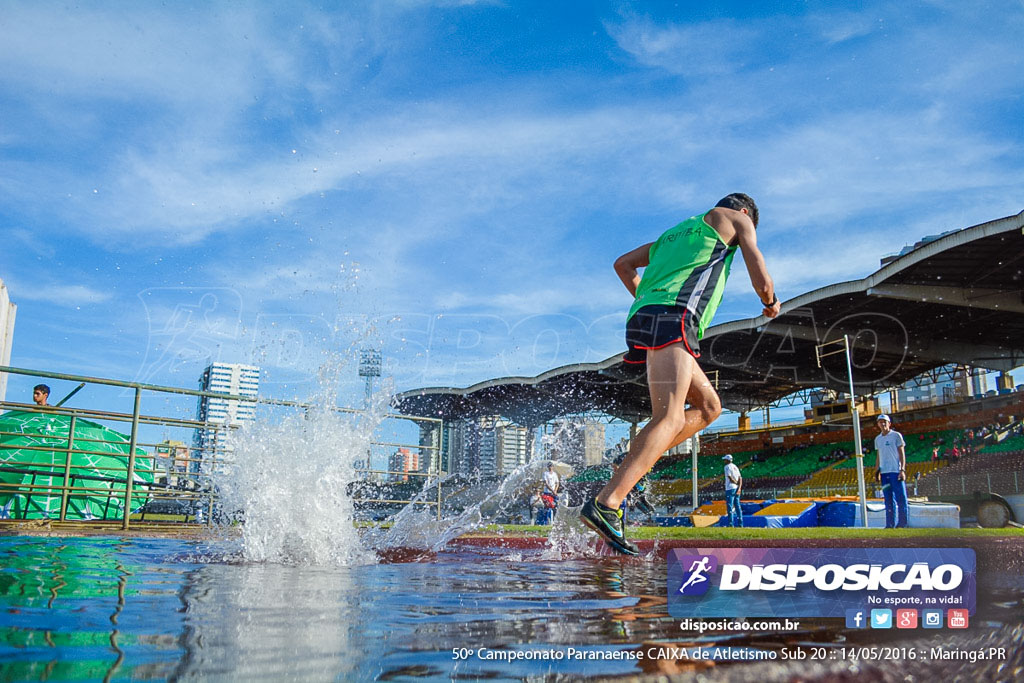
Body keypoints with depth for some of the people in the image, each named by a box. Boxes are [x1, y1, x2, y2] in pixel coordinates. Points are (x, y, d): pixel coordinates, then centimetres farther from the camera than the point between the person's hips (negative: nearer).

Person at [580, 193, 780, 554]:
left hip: (642, 318, 8)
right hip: (673, 318, -8)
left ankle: (632, 465, -2)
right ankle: (606, 503, -35)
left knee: (708, 406, 14)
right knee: (671, 419, -20)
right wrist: (771, 304, 35)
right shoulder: (736, 218, 20)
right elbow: (762, 282, 14)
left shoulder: (675, 233, 36)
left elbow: (623, 264, 36)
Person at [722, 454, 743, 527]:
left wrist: (737, 483, -5)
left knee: (730, 507, -7)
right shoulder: (735, 467, 16)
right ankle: (740, 523, 10)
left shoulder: (727, 467, -7)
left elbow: (730, 478, -18)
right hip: (737, 489, 8)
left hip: (730, 489, -8)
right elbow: (740, 478, 6)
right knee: (737, 506, 10)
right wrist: (739, 487, -5)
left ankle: (731, 524, -11)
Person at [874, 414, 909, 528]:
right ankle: (890, 524, 7)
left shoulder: (896, 435, 1)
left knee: (901, 498, -6)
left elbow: (902, 453, -3)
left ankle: (902, 523, -2)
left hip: (896, 471, -5)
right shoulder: (877, 439, 16)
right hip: (884, 472, 5)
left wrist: (902, 470, -12)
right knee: (888, 500, 6)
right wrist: (878, 470, 11)